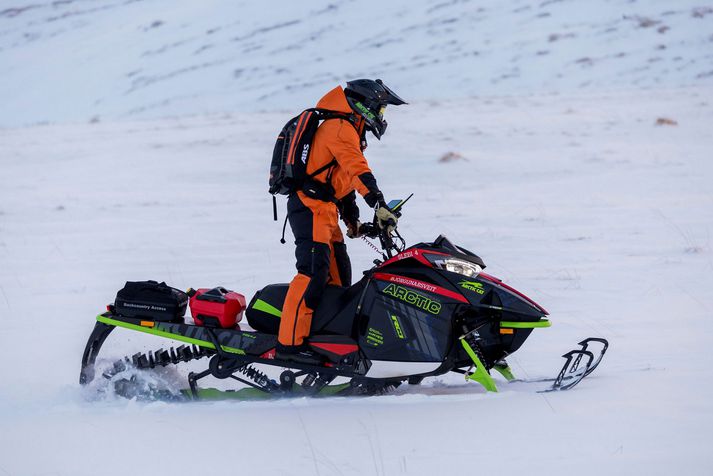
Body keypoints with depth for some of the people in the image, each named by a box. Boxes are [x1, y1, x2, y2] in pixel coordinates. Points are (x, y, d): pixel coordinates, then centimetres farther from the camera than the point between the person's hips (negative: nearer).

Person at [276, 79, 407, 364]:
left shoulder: (349, 131, 22)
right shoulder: (341, 129, -11)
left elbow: (344, 178, 29)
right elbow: (357, 170, -26)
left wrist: (352, 218, 26)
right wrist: (379, 205, -35)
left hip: (324, 211, 11)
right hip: (311, 208, -11)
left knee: (339, 275, 13)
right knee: (313, 273, -19)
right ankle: (290, 342, -24)